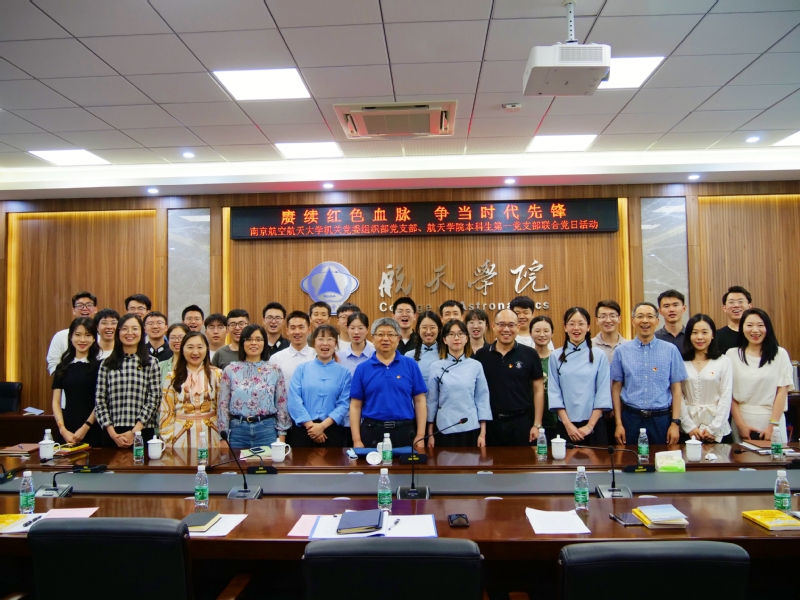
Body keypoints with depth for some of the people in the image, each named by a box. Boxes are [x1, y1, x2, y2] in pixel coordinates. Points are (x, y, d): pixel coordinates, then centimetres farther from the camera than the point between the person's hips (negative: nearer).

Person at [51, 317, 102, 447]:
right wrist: (63, 429, -5)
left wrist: (86, 427, -12)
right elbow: (56, 402, 7)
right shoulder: (62, 367, 10)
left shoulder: (100, 366, -1)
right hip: (66, 432, 3)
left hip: (92, 432, -3)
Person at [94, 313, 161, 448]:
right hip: (111, 435, 1)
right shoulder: (107, 364, 7)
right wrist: (113, 433, -7)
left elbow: (154, 399, -2)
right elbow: (99, 400, 3)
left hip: (142, 433, -1)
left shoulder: (151, 362, 3)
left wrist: (134, 432, -9)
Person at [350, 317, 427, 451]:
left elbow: (419, 401, 2)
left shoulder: (410, 365, 2)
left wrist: (420, 436, -3)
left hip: (404, 431, 0)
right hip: (372, 432, 0)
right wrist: (357, 440, -3)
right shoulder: (362, 369, 3)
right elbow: (355, 406, 3)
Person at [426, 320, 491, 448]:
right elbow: (432, 400, 3)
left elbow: (482, 399, 2)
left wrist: (482, 434, -1)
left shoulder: (476, 366, 0)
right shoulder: (436, 366, -1)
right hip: (444, 429, 0)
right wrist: (430, 434, 3)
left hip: (471, 429, 0)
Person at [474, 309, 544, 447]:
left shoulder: (529, 354, -3)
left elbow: (538, 390, 0)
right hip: (490, 423, 1)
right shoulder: (481, 355, 0)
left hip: (521, 422, -1)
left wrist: (537, 425, -3)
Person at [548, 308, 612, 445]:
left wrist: (590, 425, -8)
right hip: (565, 425, 0)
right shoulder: (556, 357, -1)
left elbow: (603, 392, -2)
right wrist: (568, 424, -7)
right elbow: (554, 392, -1)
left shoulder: (599, 356, -1)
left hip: (594, 425, 0)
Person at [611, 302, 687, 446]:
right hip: (631, 418, 0)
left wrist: (675, 423, -2)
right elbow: (616, 388, 3)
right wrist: (618, 423, 0)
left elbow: (676, 388, 3)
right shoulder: (622, 351, 1)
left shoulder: (670, 350, 1)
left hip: (661, 419, 0)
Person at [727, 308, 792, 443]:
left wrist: (773, 425, -8)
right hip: (743, 423, 1)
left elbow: (782, 391, -2)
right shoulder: (732, 355, 2)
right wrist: (740, 424, -6)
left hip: (771, 422, 0)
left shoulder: (780, 354, 0)